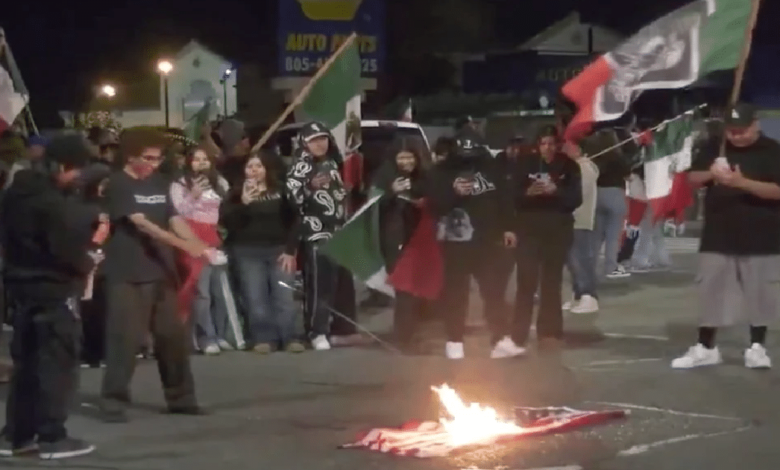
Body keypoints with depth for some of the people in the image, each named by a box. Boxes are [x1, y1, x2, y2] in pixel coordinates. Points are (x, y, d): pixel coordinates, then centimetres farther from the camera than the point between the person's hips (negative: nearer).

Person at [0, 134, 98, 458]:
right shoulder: (51, 202, -21)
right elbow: (68, 250, -21)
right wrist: (87, 263, -2)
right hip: (54, 291, -9)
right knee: (57, 364, -1)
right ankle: (51, 437, 1)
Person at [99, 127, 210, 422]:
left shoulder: (159, 184, 13)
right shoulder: (118, 185, -9)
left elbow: (174, 219, 7)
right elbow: (141, 223, -18)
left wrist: (199, 246, -12)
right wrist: (185, 245, -24)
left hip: (161, 271, 7)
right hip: (127, 274, -6)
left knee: (173, 335, 9)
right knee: (126, 337, -7)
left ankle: (180, 397, 19)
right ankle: (114, 400, 1)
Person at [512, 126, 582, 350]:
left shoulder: (569, 166, 3)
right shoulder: (526, 164, 2)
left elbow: (576, 199, -3)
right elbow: (514, 196, -1)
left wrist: (556, 191, -20)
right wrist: (528, 192, -22)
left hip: (558, 230, 1)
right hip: (529, 229, -1)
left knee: (552, 283, 4)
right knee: (526, 281, -9)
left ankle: (549, 332, 10)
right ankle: (519, 333, -6)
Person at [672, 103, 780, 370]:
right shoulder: (716, 148, 7)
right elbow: (692, 178, 9)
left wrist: (742, 182, -28)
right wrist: (710, 173, -13)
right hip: (718, 237, 4)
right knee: (710, 292, 6)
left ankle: (757, 348, 15)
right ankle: (705, 348, 14)